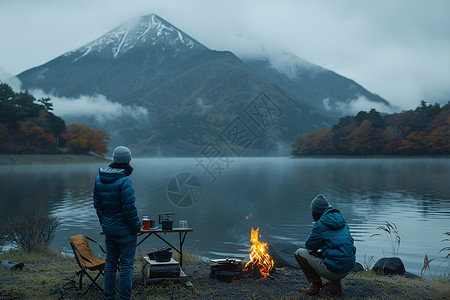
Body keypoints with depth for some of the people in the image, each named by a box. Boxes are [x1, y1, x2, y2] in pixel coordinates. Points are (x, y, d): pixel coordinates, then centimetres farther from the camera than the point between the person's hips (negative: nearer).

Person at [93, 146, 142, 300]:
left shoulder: (99, 179, 1)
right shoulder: (124, 182, -23)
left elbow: (97, 205, 8)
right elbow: (129, 209, -21)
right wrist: (137, 226, -7)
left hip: (108, 229, 7)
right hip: (125, 230, -7)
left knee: (110, 263, 18)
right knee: (126, 264, 6)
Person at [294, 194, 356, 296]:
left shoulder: (320, 225, -9)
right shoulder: (341, 220, 11)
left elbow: (310, 245, 3)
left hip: (334, 268, -7)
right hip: (348, 267, 8)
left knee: (299, 253, 4)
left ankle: (316, 285, 8)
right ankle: (335, 284, 20)